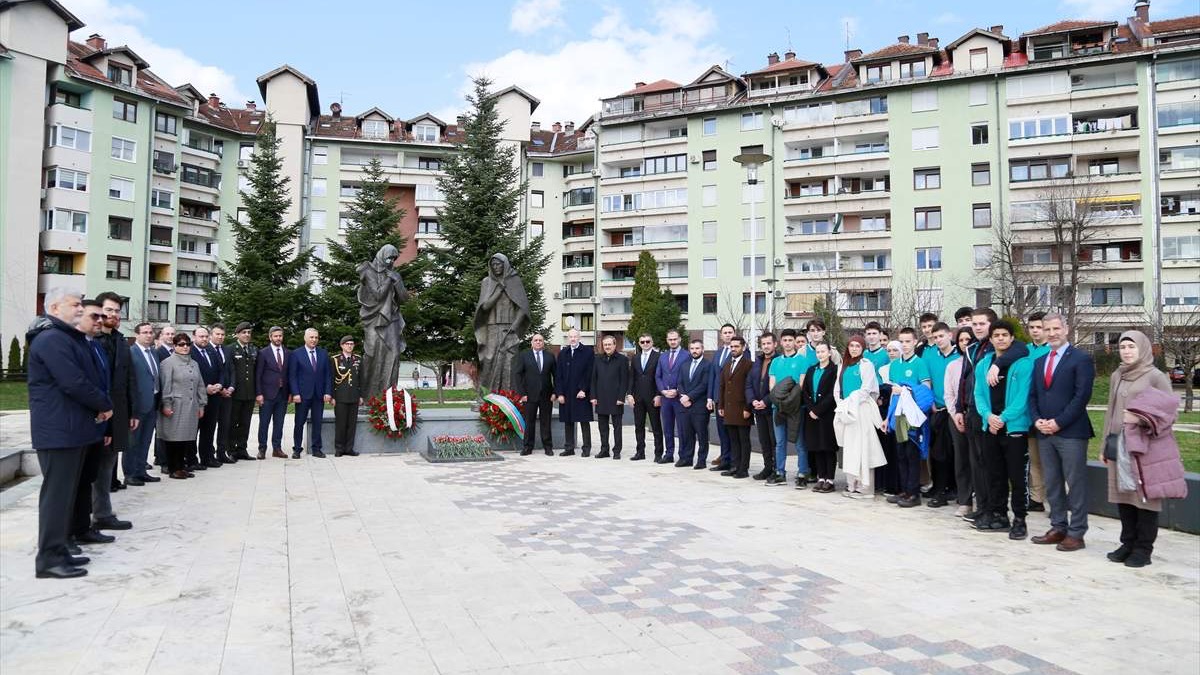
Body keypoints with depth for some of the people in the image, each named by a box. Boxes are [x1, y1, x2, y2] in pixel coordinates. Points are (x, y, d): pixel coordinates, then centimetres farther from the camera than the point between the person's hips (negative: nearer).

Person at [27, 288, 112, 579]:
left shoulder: (70, 338, 18)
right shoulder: (51, 339, -15)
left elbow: (90, 377, 18)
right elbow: (74, 383, -22)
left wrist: (101, 406, 3)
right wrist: (105, 405, -9)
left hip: (72, 428, 10)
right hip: (59, 429, -10)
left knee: (66, 491, 14)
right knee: (57, 492, -5)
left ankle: (60, 549, 23)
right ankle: (49, 558, 2)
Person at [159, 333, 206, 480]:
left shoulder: (194, 363, 18)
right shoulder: (168, 362, -3)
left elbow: (200, 386, 19)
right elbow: (165, 386, -8)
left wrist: (201, 405, 14)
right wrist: (166, 405, -13)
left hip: (191, 408, 6)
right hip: (175, 408, -6)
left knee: (186, 437, 7)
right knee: (174, 437, -2)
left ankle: (181, 467, 16)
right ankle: (173, 469, 6)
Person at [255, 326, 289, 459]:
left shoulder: (287, 354, 9)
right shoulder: (263, 353, -1)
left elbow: (289, 374, 11)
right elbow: (257, 375, -3)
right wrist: (258, 393, -10)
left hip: (282, 394, 3)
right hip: (268, 393, -3)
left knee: (279, 423, 7)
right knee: (264, 423, 1)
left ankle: (277, 448, 13)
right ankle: (262, 449, 8)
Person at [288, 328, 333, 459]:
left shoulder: (324, 353, 9)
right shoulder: (296, 354, 0)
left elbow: (328, 374, 8)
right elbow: (292, 376, -3)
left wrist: (328, 392, -1)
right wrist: (295, 393, -11)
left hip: (319, 394, 3)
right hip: (303, 394, -3)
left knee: (317, 423, 6)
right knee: (299, 423, 3)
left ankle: (316, 449, 13)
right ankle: (297, 449, 13)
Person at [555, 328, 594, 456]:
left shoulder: (588, 352, 0)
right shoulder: (562, 353, 11)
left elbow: (590, 373, -5)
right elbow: (558, 375, 9)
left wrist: (584, 390, -12)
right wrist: (559, 393, 0)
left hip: (582, 394, -4)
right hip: (566, 394, 4)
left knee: (584, 421, 0)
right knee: (568, 422, 8)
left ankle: (586, 448, 7)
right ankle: (569, 448, 15)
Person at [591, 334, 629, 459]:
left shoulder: (622, 359, -1)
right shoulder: (598, 360, 11)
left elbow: (625, 380, -5)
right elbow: (593, 379, 11)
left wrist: (621, 397, -12)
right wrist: (593, 396, 2)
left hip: (616, 399, -4)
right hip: (601, 399, 4)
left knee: (617, 426, 3)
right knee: (603, 426, 9)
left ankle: (617, 451, 8)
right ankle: (604, 450, 16)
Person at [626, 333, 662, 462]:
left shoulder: (658, 357, -4)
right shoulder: (635, 358, 12)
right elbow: (631, 377, 12)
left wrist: (658, 395, -13)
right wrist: (630, 394, 3)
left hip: (653, 397, -5)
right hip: (638, 397, 5)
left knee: (656, 427, 2)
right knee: (639, 426, 8)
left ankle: (658, 453, 8)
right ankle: (640, 452, 16)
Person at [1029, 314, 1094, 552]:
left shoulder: (1081, 359, -4)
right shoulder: (1039, 361, 17)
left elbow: (1082, 396, -12)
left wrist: (1058, 422, -14)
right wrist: (1037, 420, -1)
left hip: (1071, 432, -6)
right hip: (1044, 432, 6)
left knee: (1075, 484, 0)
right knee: (1051, 484, 11)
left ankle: (1076, 533, 7)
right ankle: (1058, 528, 20)